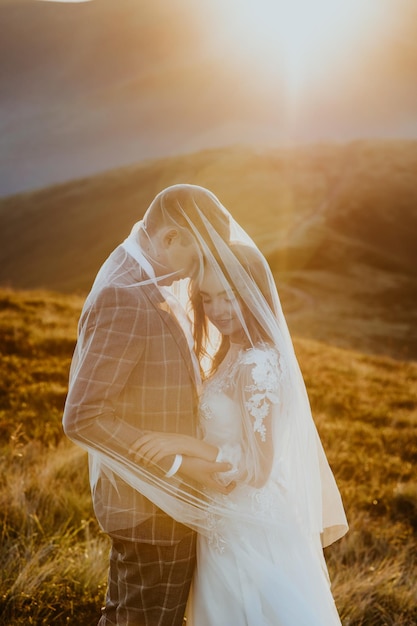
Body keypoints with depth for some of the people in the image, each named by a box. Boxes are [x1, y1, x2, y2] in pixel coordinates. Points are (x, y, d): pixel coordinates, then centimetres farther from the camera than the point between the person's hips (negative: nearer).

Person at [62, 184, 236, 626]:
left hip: (163, 495, 9)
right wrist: (176, 465, -26)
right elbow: (82, 417, -28)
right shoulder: (124, 301, -26)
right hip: (151, 509, -9)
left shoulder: (138, 279, 5)